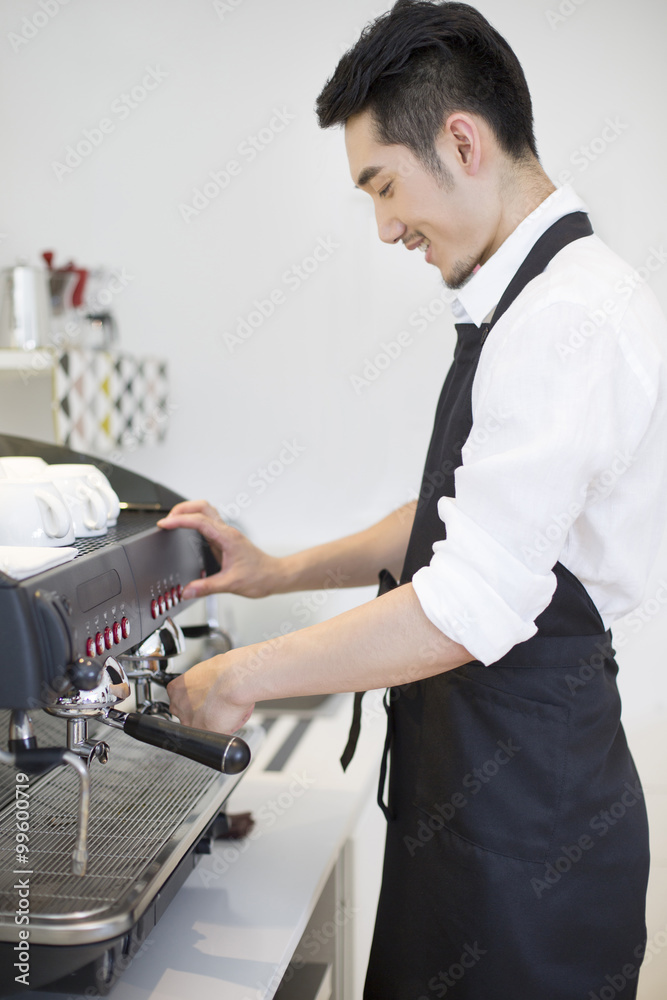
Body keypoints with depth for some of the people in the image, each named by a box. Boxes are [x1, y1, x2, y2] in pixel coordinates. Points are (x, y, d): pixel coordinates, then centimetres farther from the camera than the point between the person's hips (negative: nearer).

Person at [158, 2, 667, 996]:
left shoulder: (570, 321, -22)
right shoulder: (524, 304, 11)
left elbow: (474, 608, -26)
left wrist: (248, 674, -16)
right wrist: (283, 571, 10)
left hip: (527, 816, -9)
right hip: (469, 784, 9)